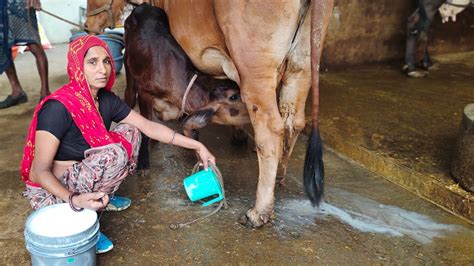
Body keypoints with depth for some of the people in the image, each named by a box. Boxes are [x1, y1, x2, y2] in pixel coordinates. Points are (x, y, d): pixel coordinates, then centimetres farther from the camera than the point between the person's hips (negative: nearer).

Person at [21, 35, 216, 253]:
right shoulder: (58, 108, -27)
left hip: (80, 176, 7)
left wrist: (197, 146, -2)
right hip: (52, 190, -7)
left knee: (129, 132, -2)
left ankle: (101, 197, 7)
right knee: (114, 154, -29)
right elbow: (39, 171, -25)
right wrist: (75, 200, -40)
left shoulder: (106, 100, -6)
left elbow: (149, 127, -1)